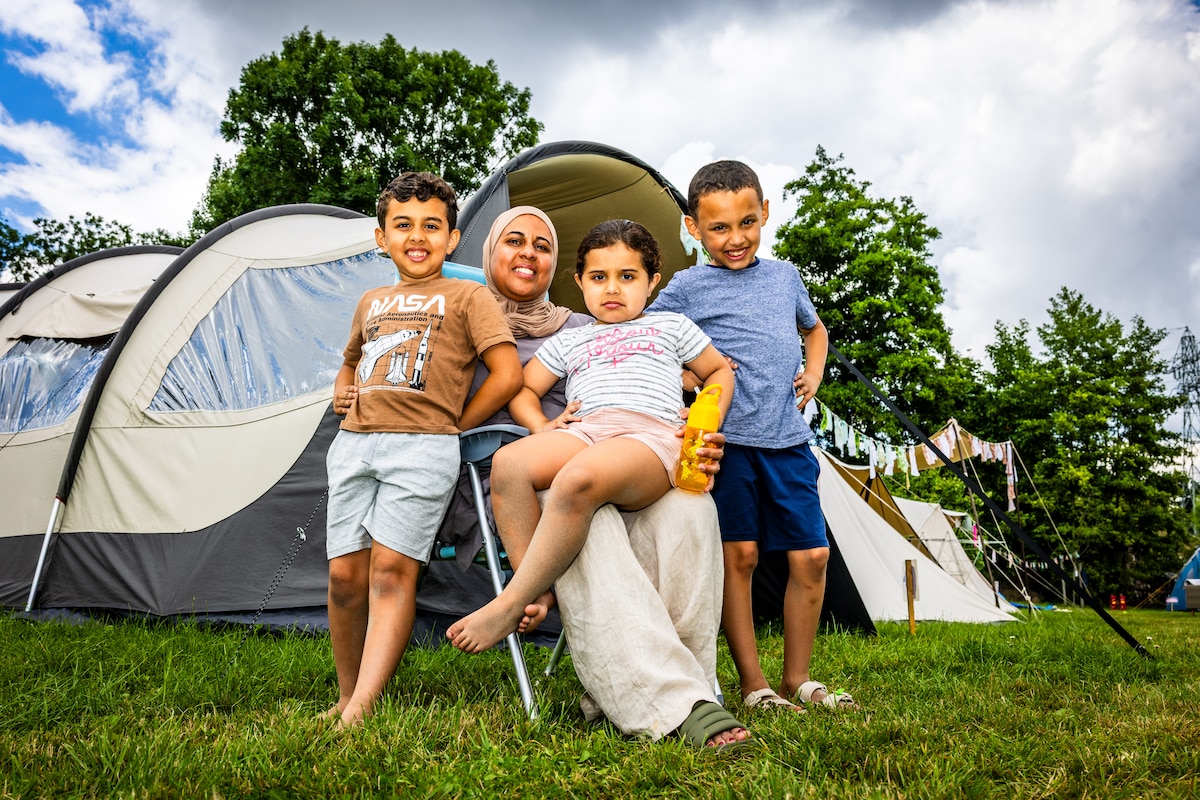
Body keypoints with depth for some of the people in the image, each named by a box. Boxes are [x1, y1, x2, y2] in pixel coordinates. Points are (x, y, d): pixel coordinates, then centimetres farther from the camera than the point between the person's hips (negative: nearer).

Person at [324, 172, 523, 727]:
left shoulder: (466, 297, 6)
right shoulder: (372, 303, 23)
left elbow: (508, 375, -2)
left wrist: (454, 425, 0)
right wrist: (341, 392, 18)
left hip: (421, 447, -5)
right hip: (353, 443, 5)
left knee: (391, 568, -15)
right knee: (345, 572, 1)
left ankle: (359, 712, -16)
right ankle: (346, 697, 17)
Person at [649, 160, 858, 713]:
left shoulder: (785, 276, 14)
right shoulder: (688, 286, 0)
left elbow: (815, 328, 32)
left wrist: (813, 376, 15)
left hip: (789, 440, 5)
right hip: (729, 439, -4)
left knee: (811, 556, 4)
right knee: (739, 555, -3)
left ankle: (797, 679, 19)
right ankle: (752, 684, 10)